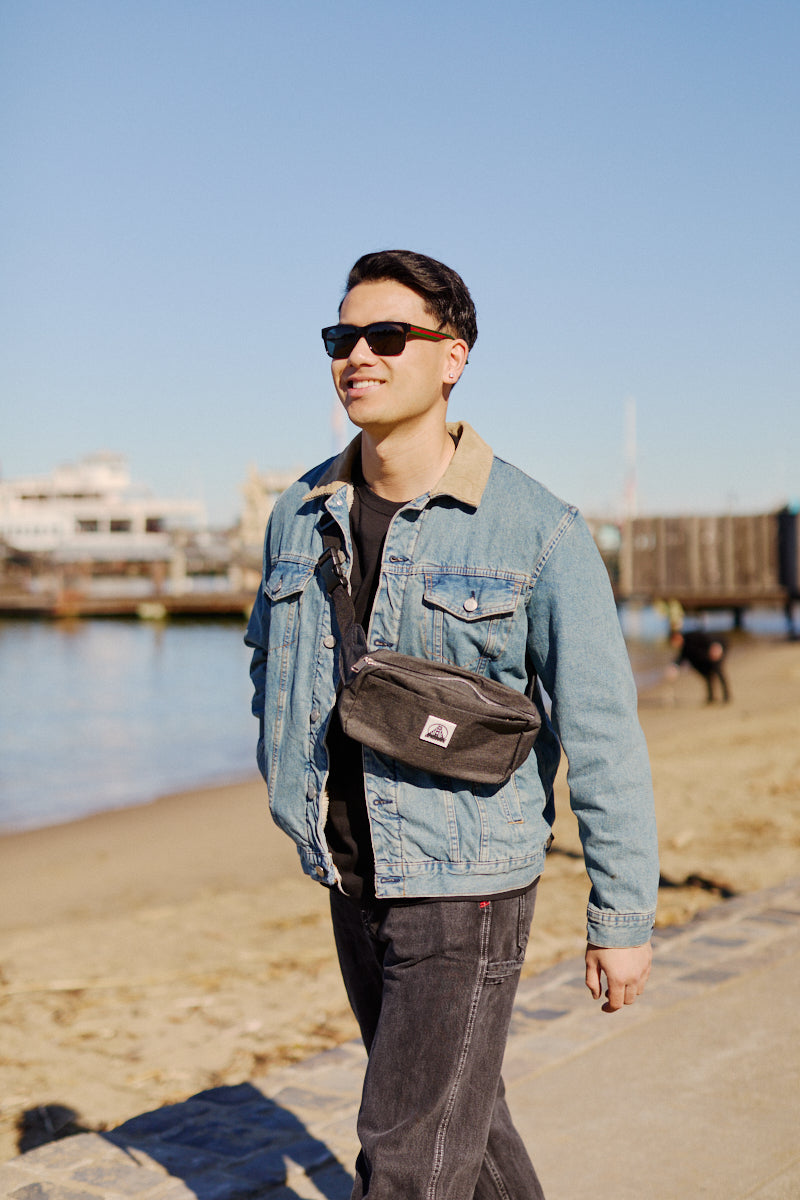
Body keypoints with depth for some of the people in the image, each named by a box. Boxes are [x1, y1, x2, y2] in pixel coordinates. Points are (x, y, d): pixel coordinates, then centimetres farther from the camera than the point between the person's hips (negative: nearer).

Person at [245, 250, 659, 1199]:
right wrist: (295, 786, 13)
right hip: (353, 879, 6)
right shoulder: (301, 514, 1)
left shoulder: (536, 531, -15)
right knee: (459, 1115, 22)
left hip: (467, 882, -6)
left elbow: (603, 736, -12)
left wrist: (623, 917, -10)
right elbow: (269, 656, 21)